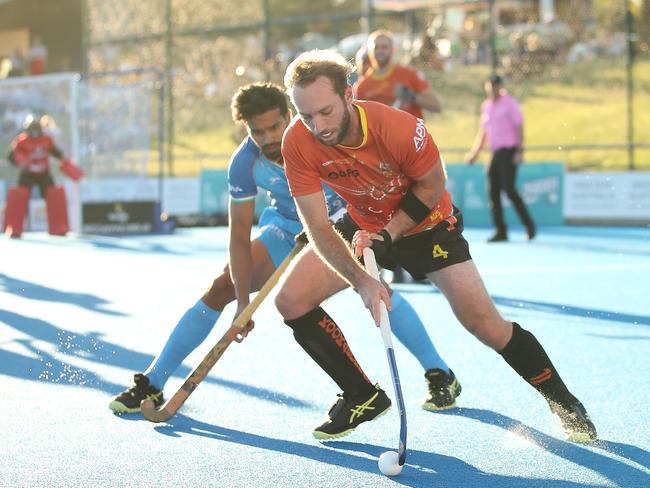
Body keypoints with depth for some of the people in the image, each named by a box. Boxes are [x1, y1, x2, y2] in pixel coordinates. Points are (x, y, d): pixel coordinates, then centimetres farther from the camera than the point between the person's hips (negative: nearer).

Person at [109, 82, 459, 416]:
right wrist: (243, 303, -28)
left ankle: (441, 376, -11)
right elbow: (239, 236, -21)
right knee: (222, 288, -10)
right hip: (285, 228, 2)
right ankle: (151, 384, -2)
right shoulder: (244, 164, -24)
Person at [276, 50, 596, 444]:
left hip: (426, 225, -3)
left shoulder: (401, 128, -35)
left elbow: (433, 186, -15)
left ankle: (566, 404, 11)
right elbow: (318, 226, -25)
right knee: (291, 301, -10)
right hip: (362, 226, 4)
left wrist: (388, 233, -25)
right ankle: (363, 396, 7)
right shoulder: (298, 143, -27)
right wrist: (361, 282, -38)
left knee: (485, 324, -12)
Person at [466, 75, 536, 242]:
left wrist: (520, 151, -16)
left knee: (508, 188, -16)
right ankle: (501, 231, 3)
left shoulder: (509, 103, -4)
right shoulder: (486, 106, 15)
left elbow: (519, 127, -8)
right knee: (493, 191, 0)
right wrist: (475, 152, 18)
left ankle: (529, 224, -4)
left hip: (509, 151, -7)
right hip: (496, 153, 7)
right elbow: (483, 131, 24)